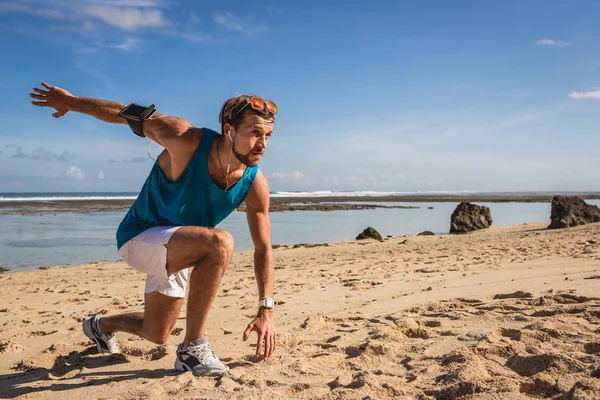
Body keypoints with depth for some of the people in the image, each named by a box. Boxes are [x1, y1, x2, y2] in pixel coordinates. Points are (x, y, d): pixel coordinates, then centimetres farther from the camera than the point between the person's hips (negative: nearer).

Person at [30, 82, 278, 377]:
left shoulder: (255, 184, -17)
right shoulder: (186, 141, -30)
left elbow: (263, 249, -10)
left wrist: (266, 310, -16)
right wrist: (71, 101, -1)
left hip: (178, 250, 6)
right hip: (139, 237, -6)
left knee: (156, 335, 22)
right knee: (220, 243, -35)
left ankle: (102, 326, 55)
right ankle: (193, 347, -21)